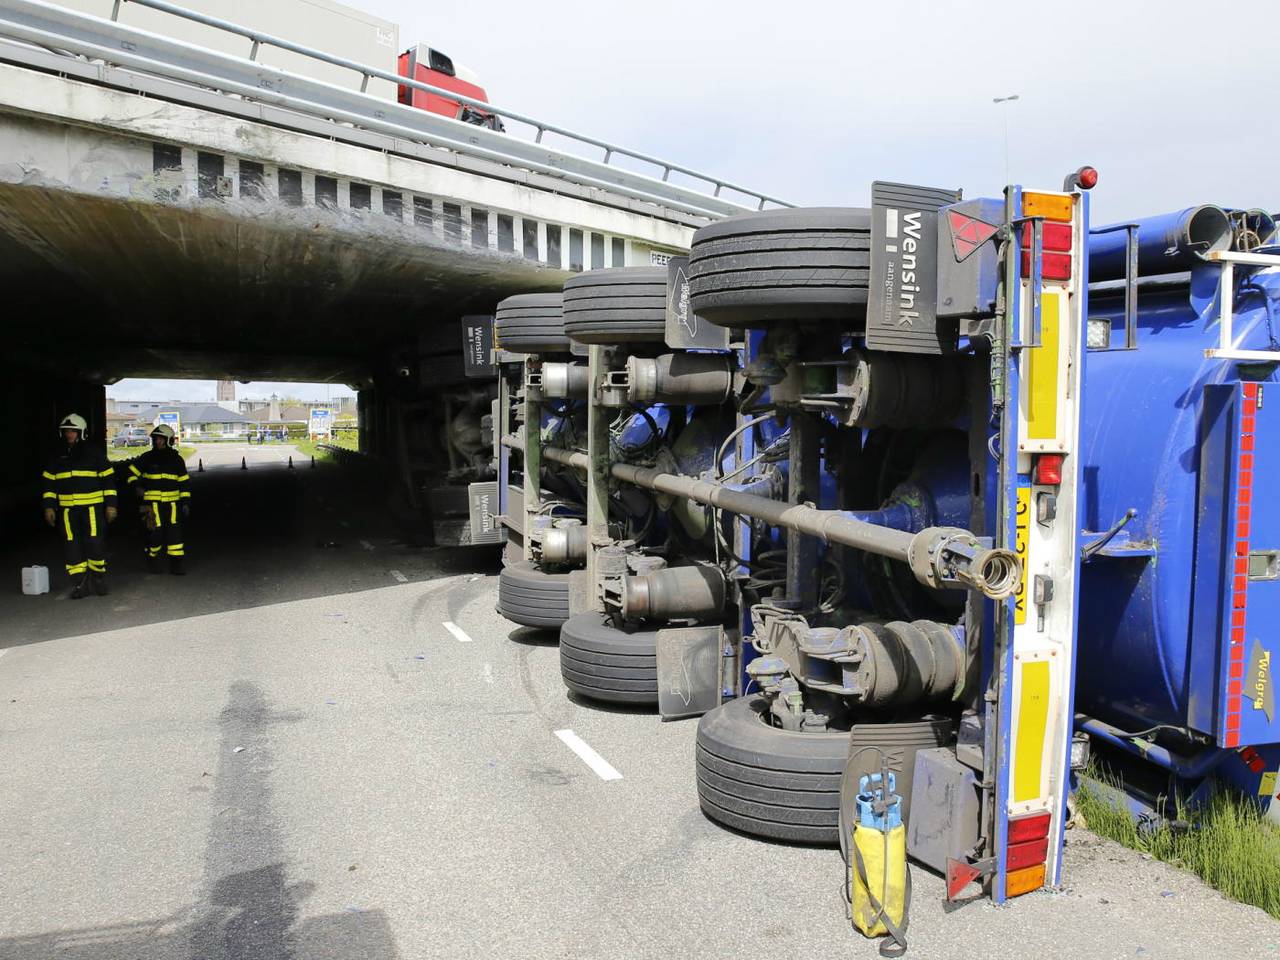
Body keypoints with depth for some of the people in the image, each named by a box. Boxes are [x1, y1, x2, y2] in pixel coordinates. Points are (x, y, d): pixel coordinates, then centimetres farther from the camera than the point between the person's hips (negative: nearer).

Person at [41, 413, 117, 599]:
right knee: (73, 549, 2)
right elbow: (49, 484, 16)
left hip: (93, 507, -3)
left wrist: (111, 505, -4)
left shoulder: (95, 454, 2)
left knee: (95, 545, -7)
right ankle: (79, 585, 8)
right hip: (68, 510, 4)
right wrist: (49, 507, 6)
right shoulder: (58, 458, 12)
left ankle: (99, 580, 11)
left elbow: (108, 479, 1)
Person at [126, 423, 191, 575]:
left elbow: (184, 482, 11)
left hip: (172, 503, 2)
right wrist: (137, 486, -7)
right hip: (152, 503, -2)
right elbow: (132, 472, 10)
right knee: (155, 533, -2)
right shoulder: (147, 458, 2)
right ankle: (152, 559, 20)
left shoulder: (177, 459, 8)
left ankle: (176, 563, 3)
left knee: (175, 533, -3)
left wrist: (185, 502, 6)